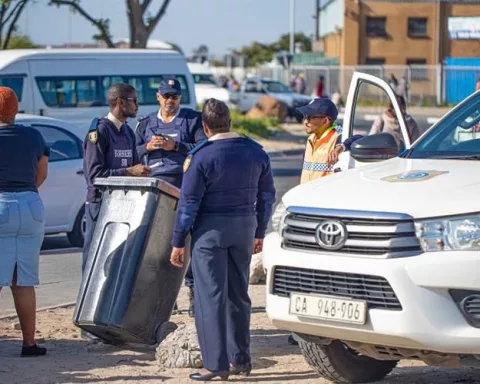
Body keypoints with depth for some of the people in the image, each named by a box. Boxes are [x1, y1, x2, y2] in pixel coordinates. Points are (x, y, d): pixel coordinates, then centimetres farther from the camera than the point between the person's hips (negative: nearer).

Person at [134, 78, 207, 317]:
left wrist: (176, 146, -14)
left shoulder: (193, 120, 6)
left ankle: (194, 291, -1)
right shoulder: (146, 124, 17)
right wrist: (147, 147, -6)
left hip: (185, 188, -3)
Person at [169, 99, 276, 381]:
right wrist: (260, 232, 21)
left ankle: (216, 363, -3)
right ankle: (241, 359, 19)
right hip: (244, 228, 5)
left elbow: (189, 203, -11)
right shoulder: (256, 152, 3)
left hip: (210, 230, -5)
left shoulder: (201, 156, -12)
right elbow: (267, 196, 10)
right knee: (239, 294, 14)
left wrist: (178, 242, -4)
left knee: (211, 297, -2)